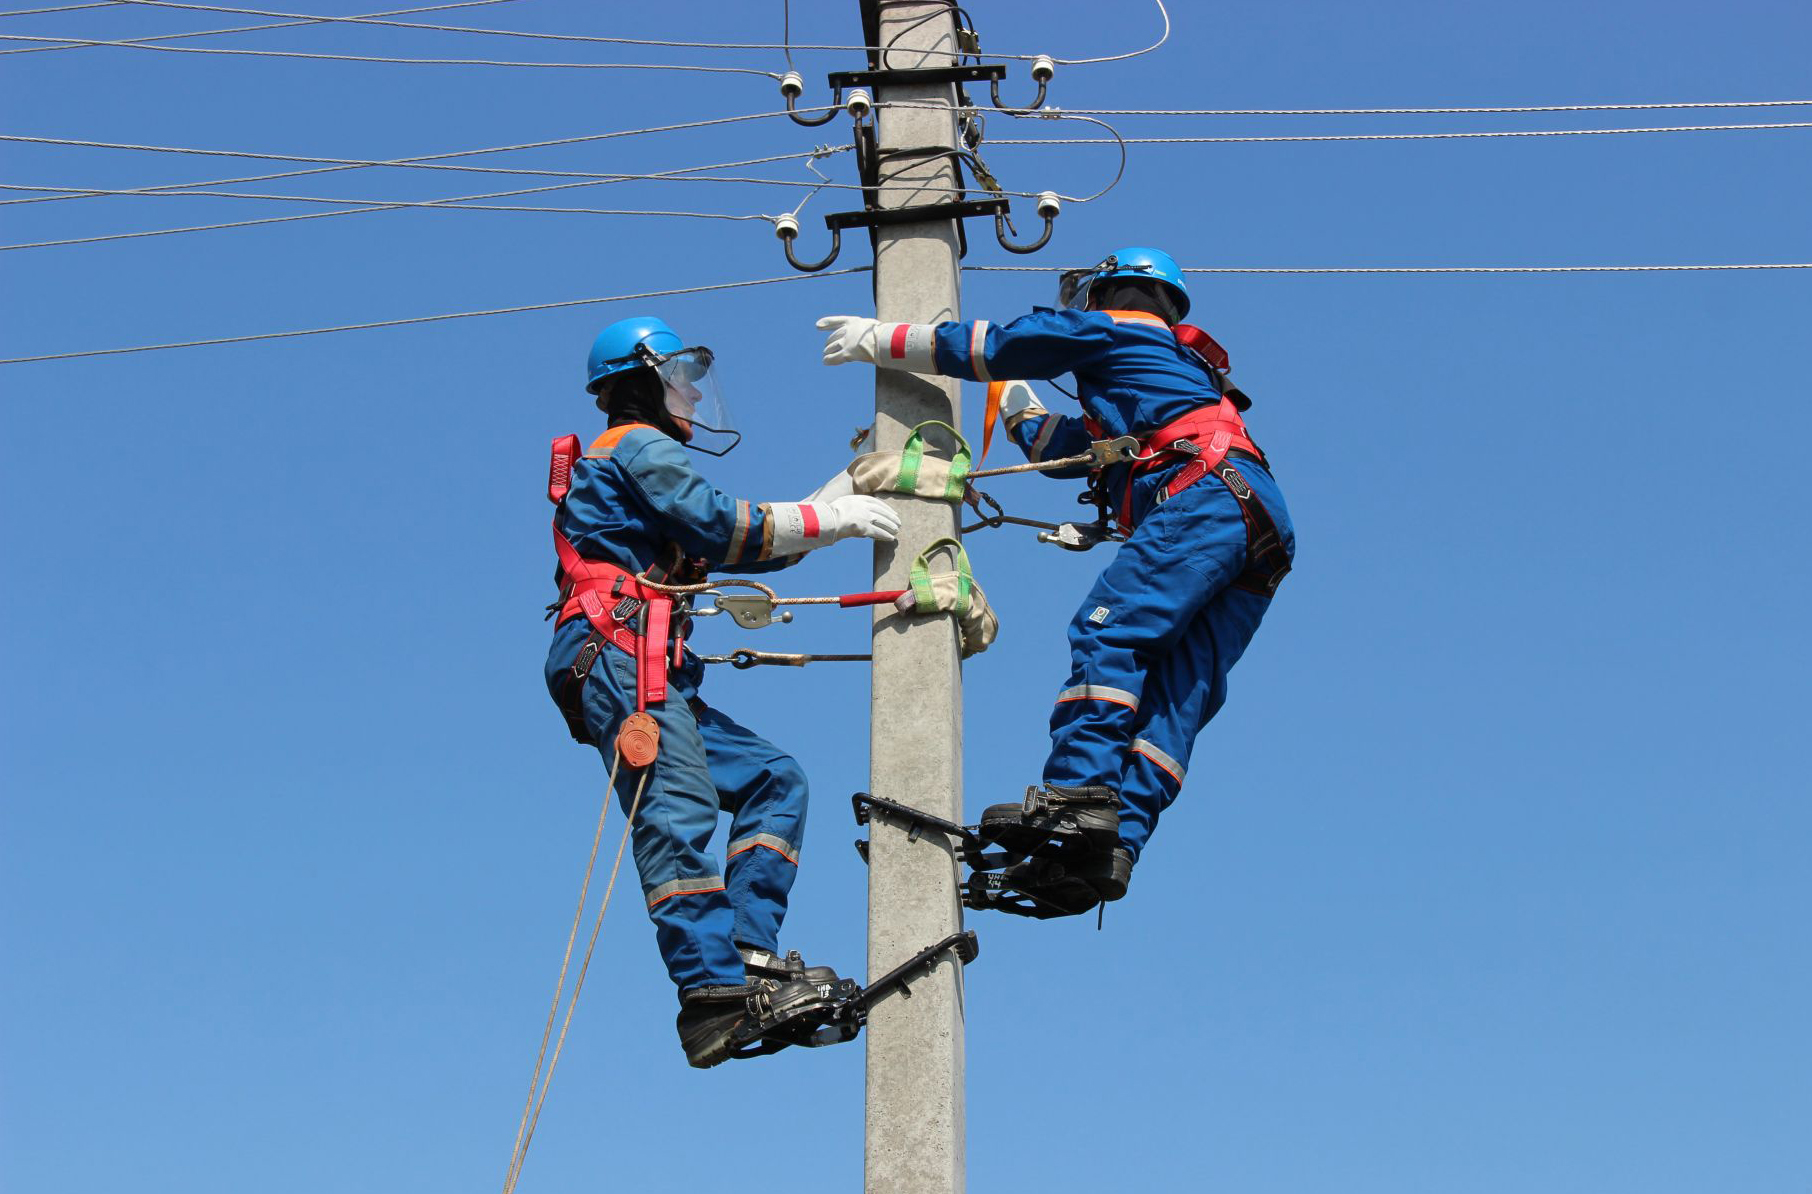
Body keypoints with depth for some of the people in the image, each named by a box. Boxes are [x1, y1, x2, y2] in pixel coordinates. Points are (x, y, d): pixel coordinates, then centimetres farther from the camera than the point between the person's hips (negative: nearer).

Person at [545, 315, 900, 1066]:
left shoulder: (640, 460, 33)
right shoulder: (640, 447, 3)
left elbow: (735, 546, 29)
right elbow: (720, 526, -11)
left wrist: (836, 505, 23)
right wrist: (828, 520, -4)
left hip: (653, 678, 10)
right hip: (619, 654, -10)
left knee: (773, 781, 3)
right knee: (678, 814, -20)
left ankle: (746, 951, -10)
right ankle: (715, 997, -29)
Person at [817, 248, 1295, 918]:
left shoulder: (1112, 326, 16)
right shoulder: (1169, 365, 41)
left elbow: (993, 349, 13)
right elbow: (1063, 450, 48)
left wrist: (878, 340, 21)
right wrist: (1016, 404, 61)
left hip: (1208, 495, -8)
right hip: (1259, 537, 8)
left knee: (1107, 632, -20)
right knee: (1172, 696, -6)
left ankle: (1076, 795, -36)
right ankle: (1112, 845, -18)